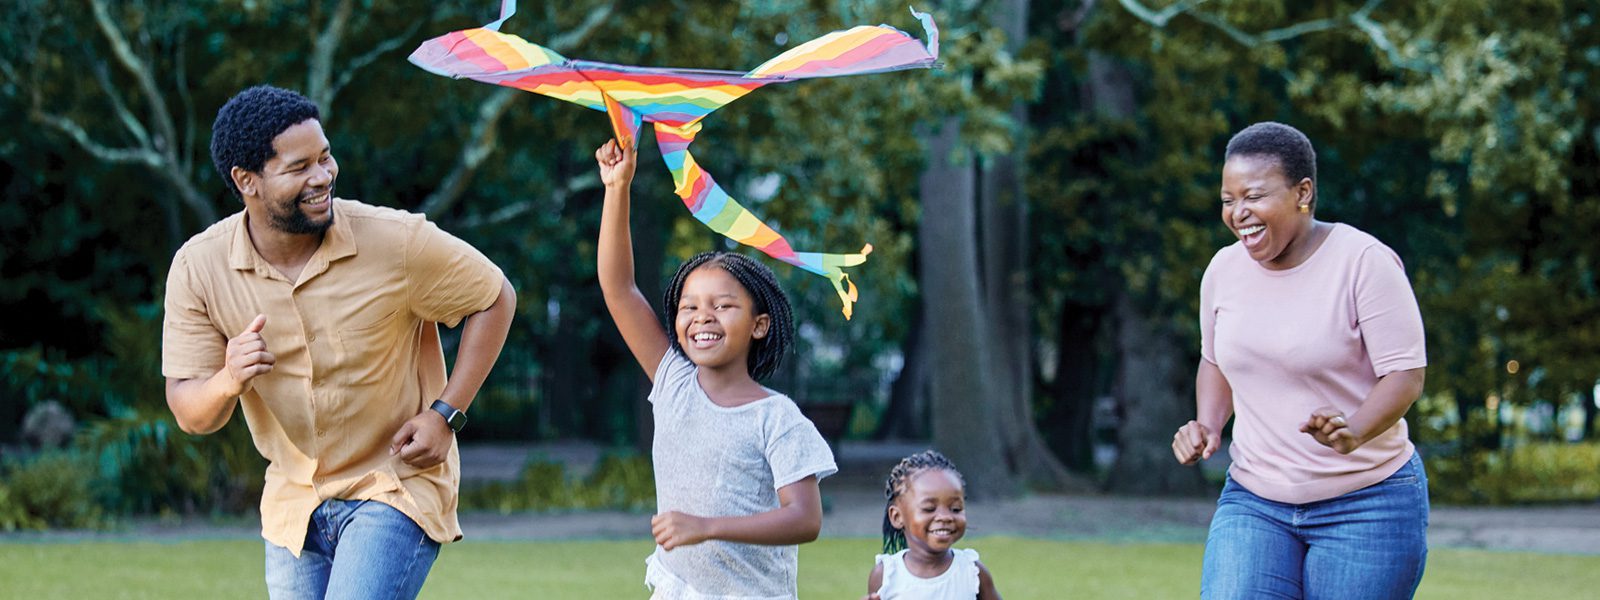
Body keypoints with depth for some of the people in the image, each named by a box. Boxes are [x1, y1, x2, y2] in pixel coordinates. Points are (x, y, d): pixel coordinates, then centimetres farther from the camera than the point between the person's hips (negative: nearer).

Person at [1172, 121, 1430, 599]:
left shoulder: (1364, 262, -13)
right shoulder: (1224, 270, 3)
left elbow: (1405, 374, -15)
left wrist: (1355, 431, -34)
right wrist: (1208, 425, 1)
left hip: (1367, 505, -4)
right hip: (1253, 504, 4)